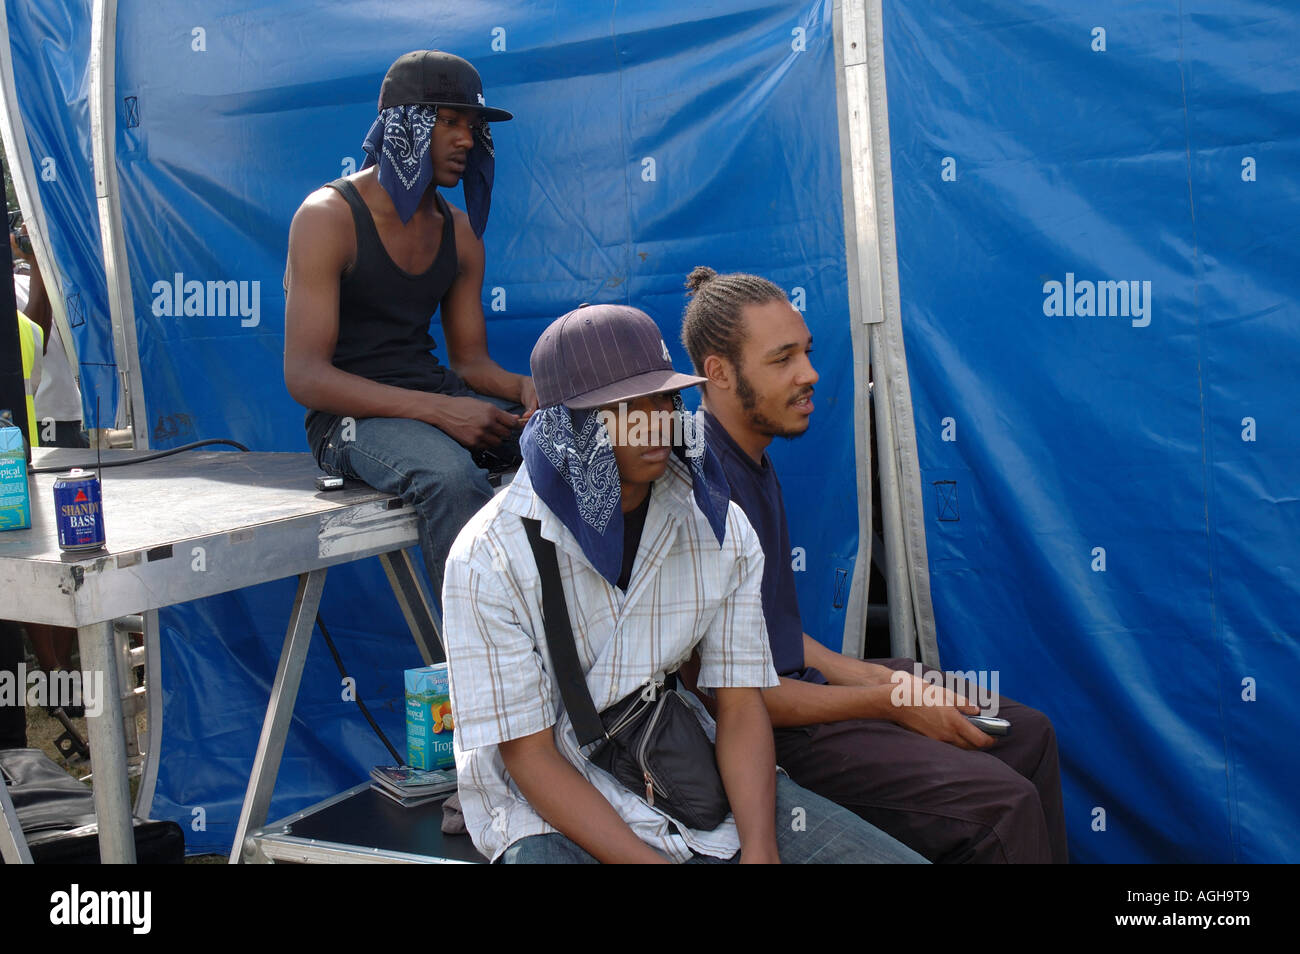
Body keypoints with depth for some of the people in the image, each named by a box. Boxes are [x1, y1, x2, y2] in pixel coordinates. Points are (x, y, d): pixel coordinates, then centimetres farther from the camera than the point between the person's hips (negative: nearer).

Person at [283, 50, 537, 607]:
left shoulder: (459, 232, 13)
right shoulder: (328, 217, -8)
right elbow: (305, 377, -15)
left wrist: (523, 388, -10)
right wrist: (439, 411, -24)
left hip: (438, 397, 7)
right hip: (350, 414, -6)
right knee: (450, 475, -37)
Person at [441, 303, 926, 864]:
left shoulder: (721, 528, -1)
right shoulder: (490, 558, -15)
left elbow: (740, 706, -1)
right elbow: (529, 754, -14)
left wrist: (760, 851, -17)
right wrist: (645, 860, -23)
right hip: (554, 813, -3)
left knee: (898, 857, -11)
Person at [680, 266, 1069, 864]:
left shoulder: (754, 461, 10)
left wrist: (882, 679, 5)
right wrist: (888, 702, -14)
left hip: (799, 684, 10)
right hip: (762, 734, -10)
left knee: (1027, 734, 13)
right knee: (1002, 803, -20)